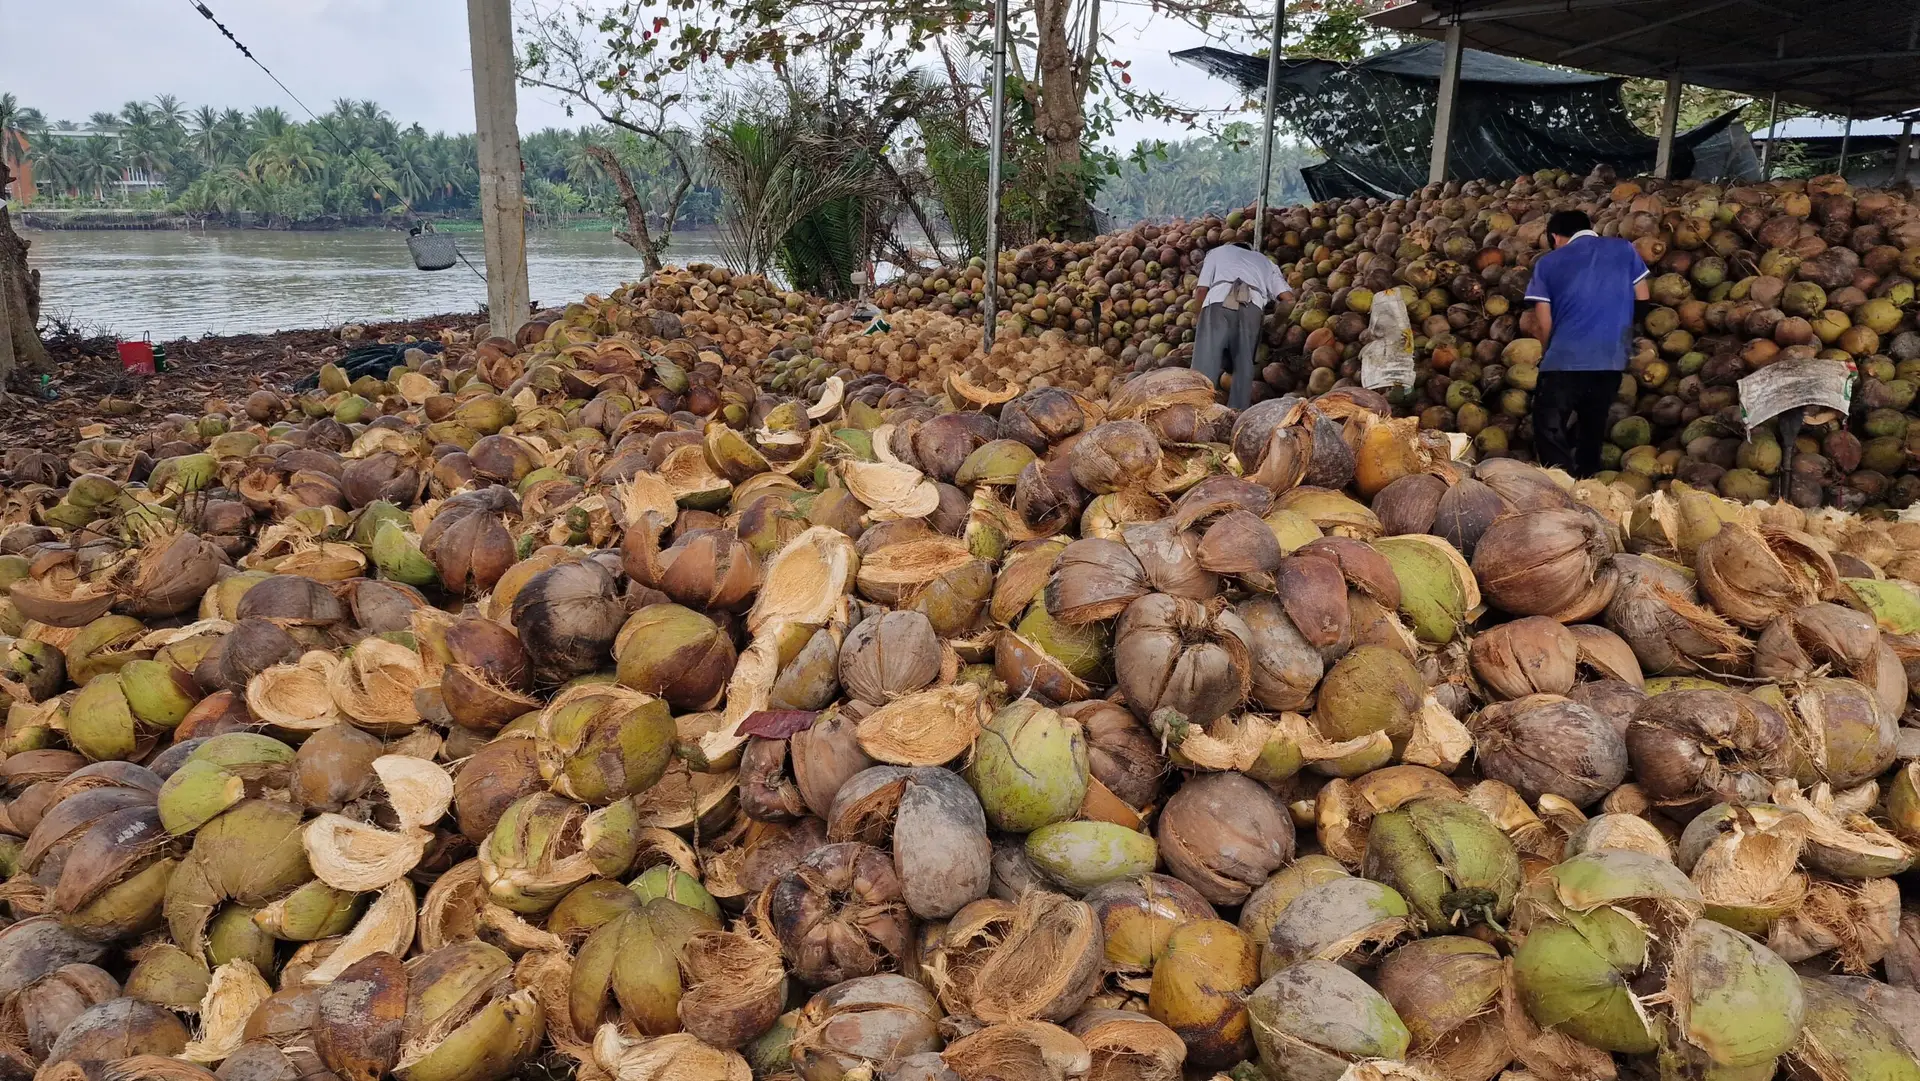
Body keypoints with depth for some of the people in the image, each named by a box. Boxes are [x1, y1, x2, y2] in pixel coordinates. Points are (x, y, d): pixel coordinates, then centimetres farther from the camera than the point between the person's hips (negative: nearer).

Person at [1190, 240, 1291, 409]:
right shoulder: (1265, 261, 39)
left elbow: (1201, 290, 19)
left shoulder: (1218, 251, 35)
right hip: (1252, 305, 2)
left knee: (1205, 362, -9)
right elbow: (1287, 296, 22)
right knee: (1244, 363, 6)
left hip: (1219, 301, -2)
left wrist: (1202, 313, 34)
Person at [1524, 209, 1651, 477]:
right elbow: (1642, 300, 14)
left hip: (1565, 360, -4)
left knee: (1550, 432, 1)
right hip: (1612, 358, 4)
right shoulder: (1623, 249, 12)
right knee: (1592, 432, 19)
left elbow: (1544, 324, 2)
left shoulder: (1548, 263, 5)